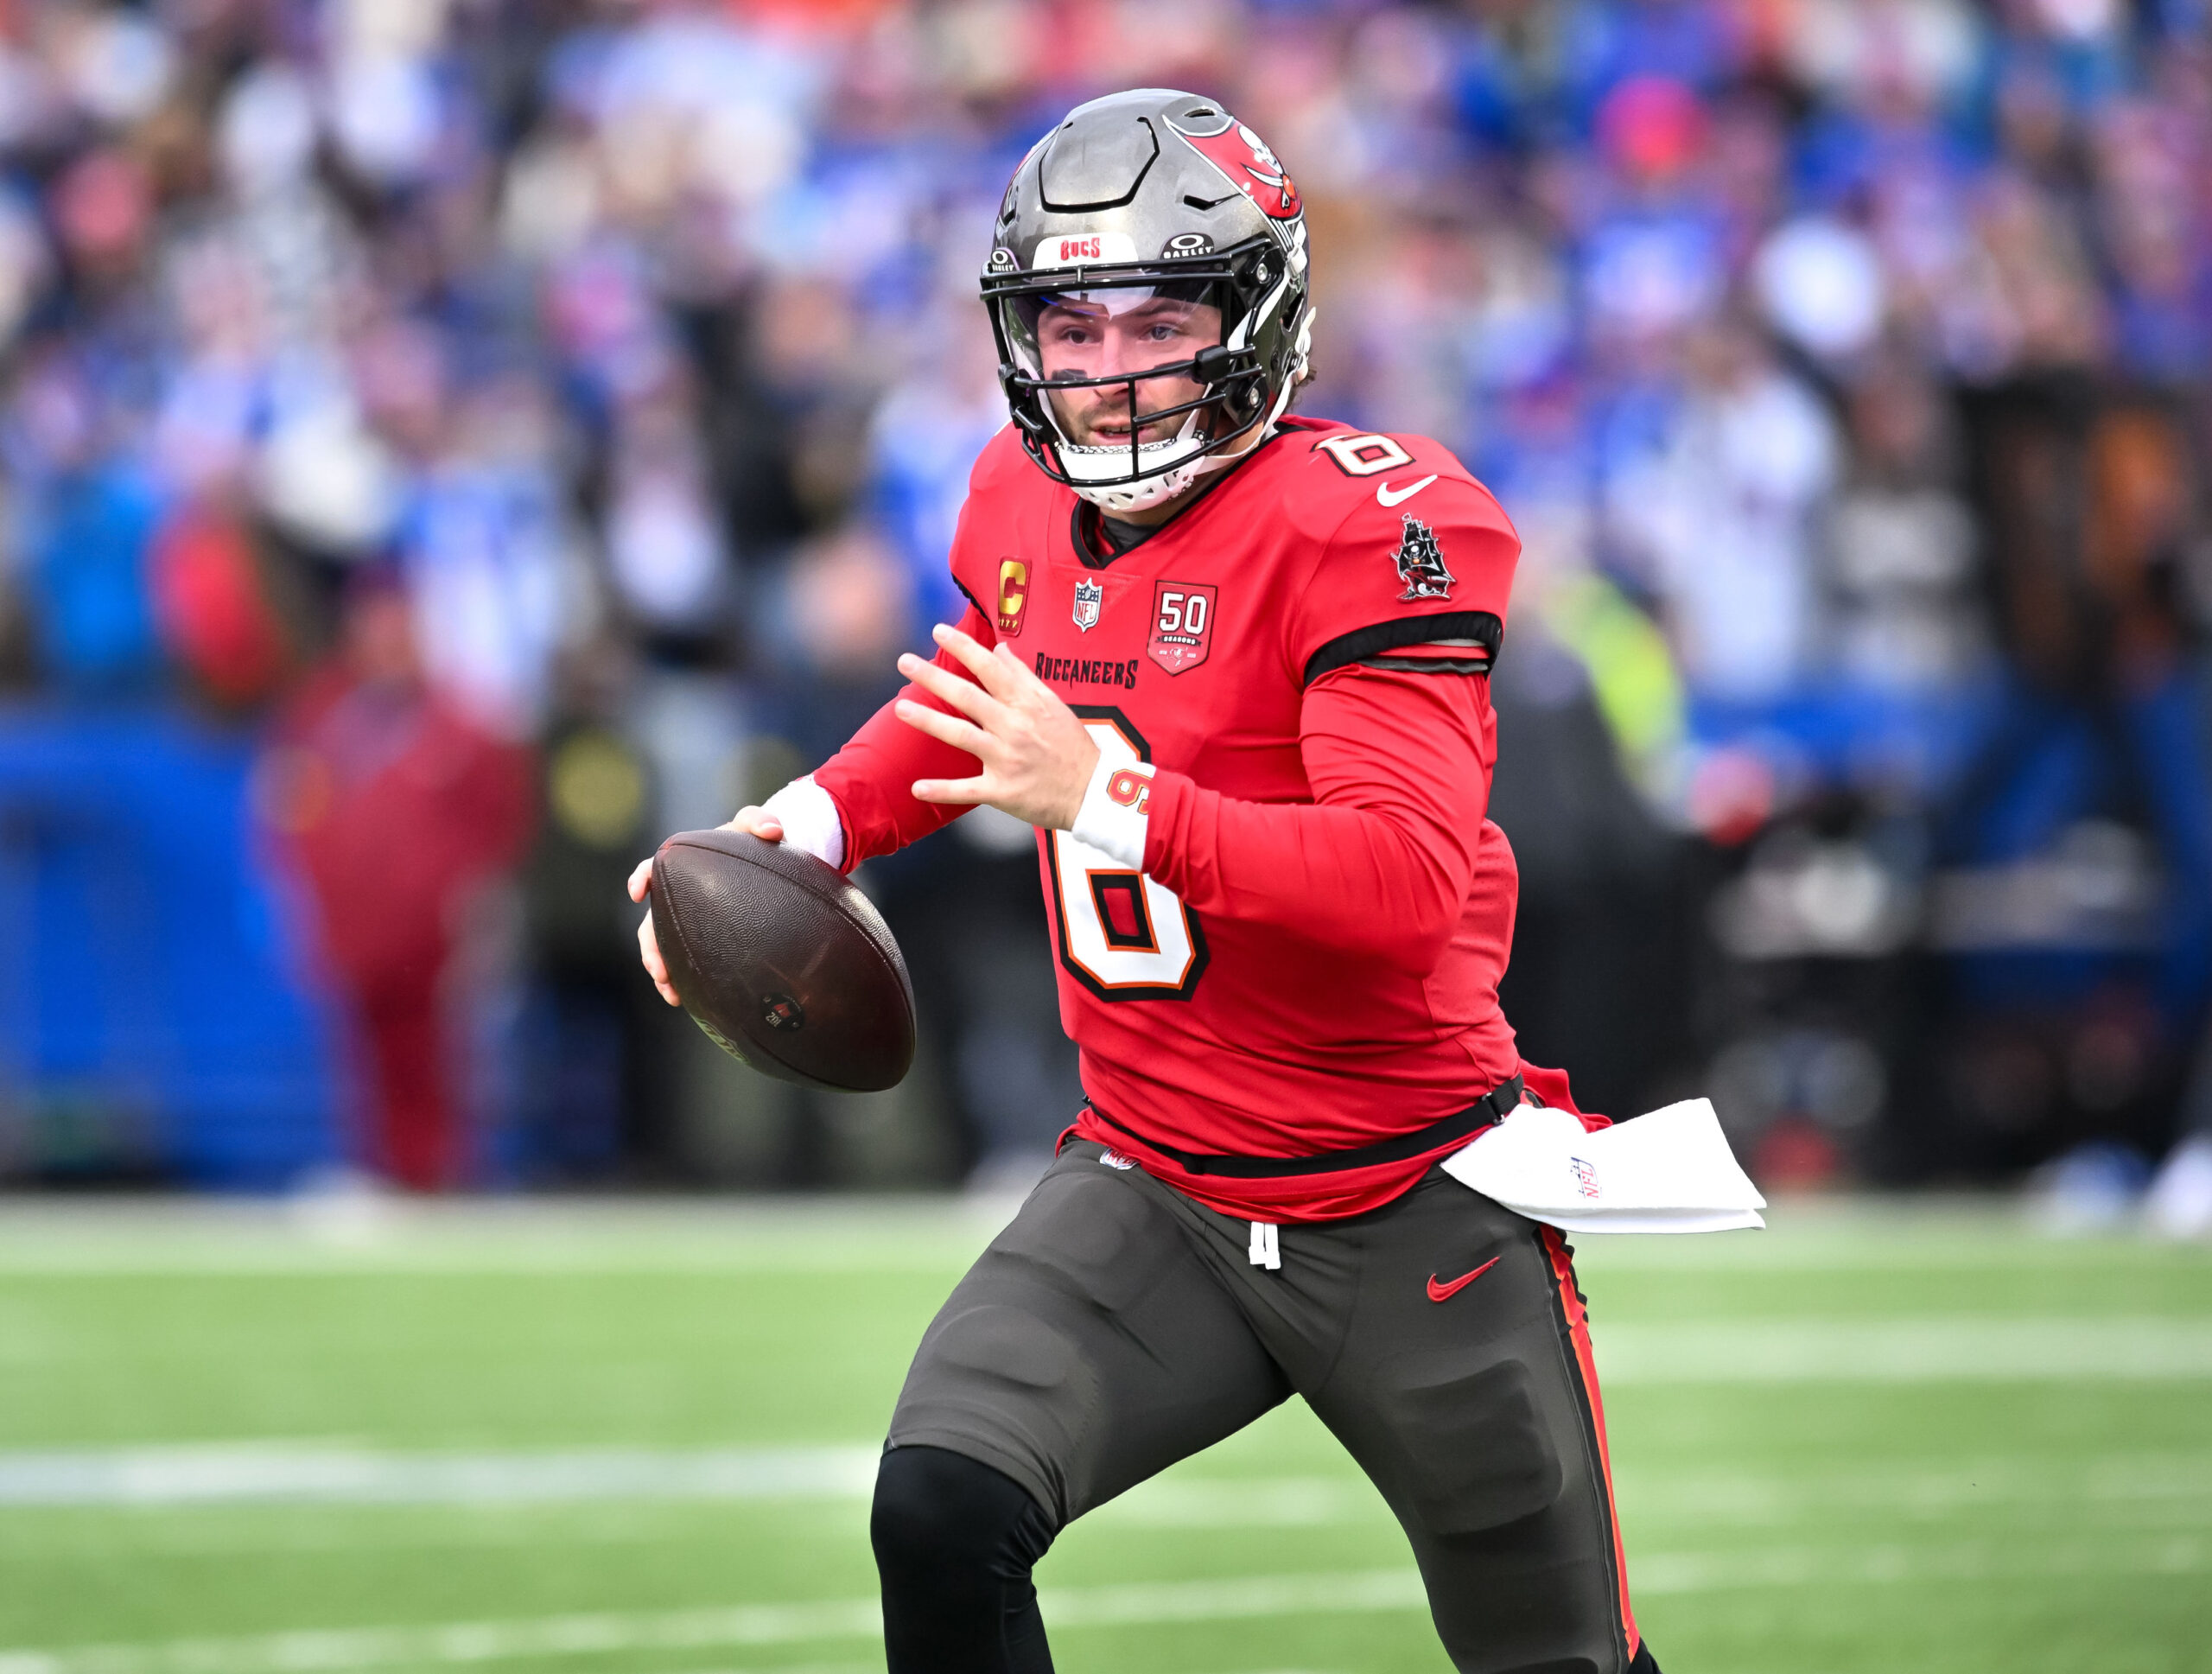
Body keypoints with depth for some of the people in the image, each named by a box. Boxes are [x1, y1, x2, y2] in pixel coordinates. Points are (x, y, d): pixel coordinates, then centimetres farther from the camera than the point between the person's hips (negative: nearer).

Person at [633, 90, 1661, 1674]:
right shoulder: (1022, 501, 3)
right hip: (1152, 1194, 5)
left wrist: (1107, 798, -36)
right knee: (943, 1513, -22)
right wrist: (816, 821, 8)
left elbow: (1407, 882, -30)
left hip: (1415, 1224, -5)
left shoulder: (1371, 524, -19)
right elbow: (965, 709, 27)